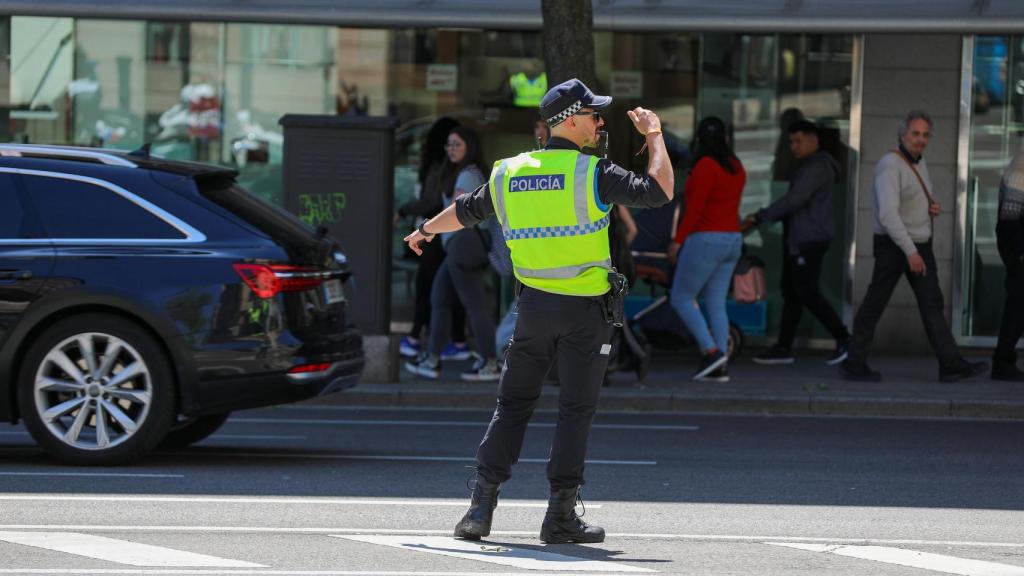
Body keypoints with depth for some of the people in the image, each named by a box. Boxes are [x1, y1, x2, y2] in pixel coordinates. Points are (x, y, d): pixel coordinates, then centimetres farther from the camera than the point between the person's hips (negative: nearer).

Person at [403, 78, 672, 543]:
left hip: (533, 304, 4)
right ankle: (561, 515, 1)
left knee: (512, 405, 12)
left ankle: (482, 505, 7)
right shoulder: (591, 174, -12)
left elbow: (465, 211, 20)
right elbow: (659, 191, -19)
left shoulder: (508, 174, 4)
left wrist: (425, 231, 40)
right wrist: (654, 136, -3)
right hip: (585, 309, -4)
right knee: (575, 410, 2)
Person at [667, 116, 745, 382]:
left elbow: (695, 207, -16)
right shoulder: (735, 167, 9)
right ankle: (720, 367, 3)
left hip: (706, 240, -8)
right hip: (732, 239, 8)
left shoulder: (706, 165, -14)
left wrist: (678, 240, -11)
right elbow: (729, 203, 10)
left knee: (681, 298, 0)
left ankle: (711, 351, -11)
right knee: (716, 304, 8)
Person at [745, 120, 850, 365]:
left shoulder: (817, 167, -14)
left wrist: (760, 217, -21)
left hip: (808, 241, -11)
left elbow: (794, 200, -23)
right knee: (791, 292, 9)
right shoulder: (808, 166, 20)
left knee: (807, 292, -11)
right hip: (797, 240, 11)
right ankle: (783, 347, 11)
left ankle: (844, 340, -7)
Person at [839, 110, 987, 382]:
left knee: (932, 303, -2)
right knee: (874, 304, 1)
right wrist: (910, 252, -31)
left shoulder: (920, 164, 11)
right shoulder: (890, 166, -18)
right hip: (893, 245, -8)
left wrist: (933, 208, 1)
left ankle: (951, 364, -8)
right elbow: (888, 214, -27)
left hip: (920, 245, 8)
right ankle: (854, 363, 10)